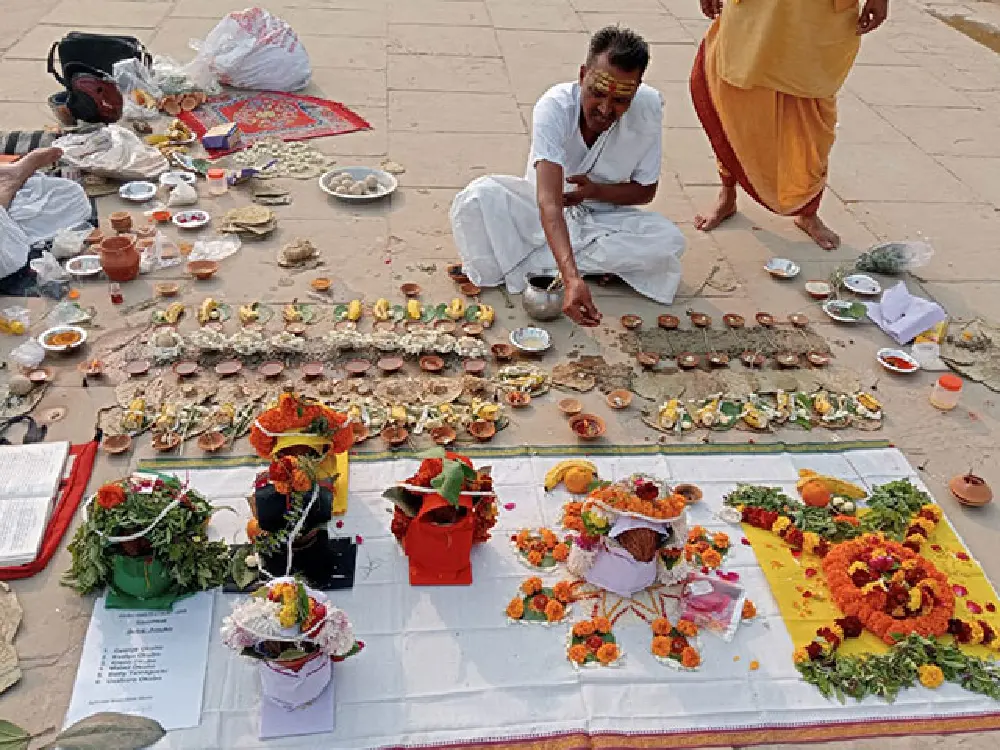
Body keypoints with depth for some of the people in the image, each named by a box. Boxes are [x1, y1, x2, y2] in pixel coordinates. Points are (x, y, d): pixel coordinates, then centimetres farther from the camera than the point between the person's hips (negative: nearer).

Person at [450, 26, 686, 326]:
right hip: (540, 214, -3)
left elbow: (645, 191, -5)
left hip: (603, 215, 3)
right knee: (478, 197, -30)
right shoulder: (554, 107, -29)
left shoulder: (648, 108, -20)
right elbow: (548, 202, -41)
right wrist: (571, 278, -55)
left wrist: (595, 190, -26)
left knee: (669, 241, -28)